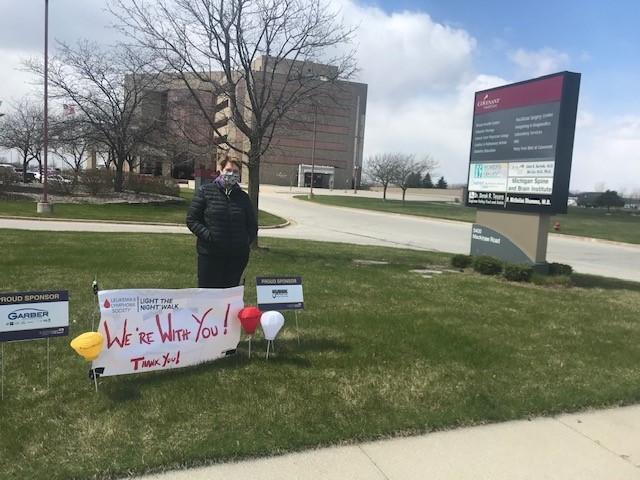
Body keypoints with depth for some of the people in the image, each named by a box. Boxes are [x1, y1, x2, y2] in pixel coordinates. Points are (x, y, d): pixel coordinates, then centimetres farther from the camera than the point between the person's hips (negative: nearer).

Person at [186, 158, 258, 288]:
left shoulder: (242, 196, 11)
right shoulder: (205, 192, 1)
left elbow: (252, 224, 20)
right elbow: (191, 219, -1)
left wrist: (248, 240, 3)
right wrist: (208, 236, -14)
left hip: (237, 257, 3)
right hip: (210, 254, -3)